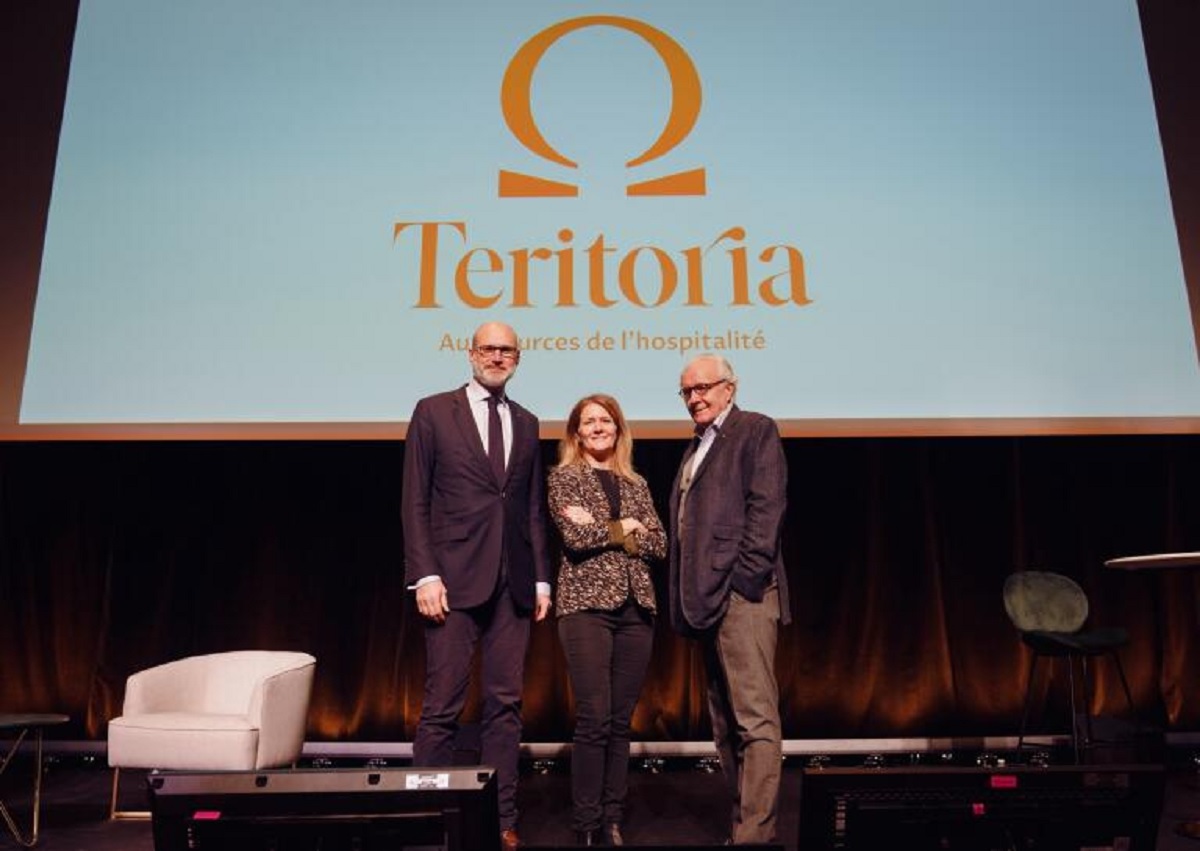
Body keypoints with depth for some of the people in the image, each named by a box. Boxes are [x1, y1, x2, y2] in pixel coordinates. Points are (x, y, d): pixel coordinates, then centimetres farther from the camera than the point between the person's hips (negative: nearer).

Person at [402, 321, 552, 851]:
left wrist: (541, 578, 9)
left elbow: (534, 507, 15)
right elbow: (414, 501, -1)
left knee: (505, 705, 8)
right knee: (442, 706, 0)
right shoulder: (434, 412, 3)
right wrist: (424, 574, -10)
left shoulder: (526, 423, 15)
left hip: (513, 584, 4)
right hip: (454, 579, -4)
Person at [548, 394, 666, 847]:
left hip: (635, 607, 4)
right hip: (587, 605, -4)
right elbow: (575, 537, -12)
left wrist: (601, 529, -7)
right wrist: (624, 527, -1)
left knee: (621, 721, 8)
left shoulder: (636, 484, 15)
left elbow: (659, 543, 3)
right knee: (594, 719, -5)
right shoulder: (563, 477, 4)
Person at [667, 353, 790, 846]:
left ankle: (755, 832, -4)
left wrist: (745, 578, -17)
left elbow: (766, 507, -10)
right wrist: (685, 597, 13)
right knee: (725, 723, 13)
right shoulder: (696, 447, 24)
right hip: (706, 600, 9)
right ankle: (743, 820, 22)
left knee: (755, 719, -8)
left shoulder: (756, 430, 1)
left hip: (741, 594, -9)